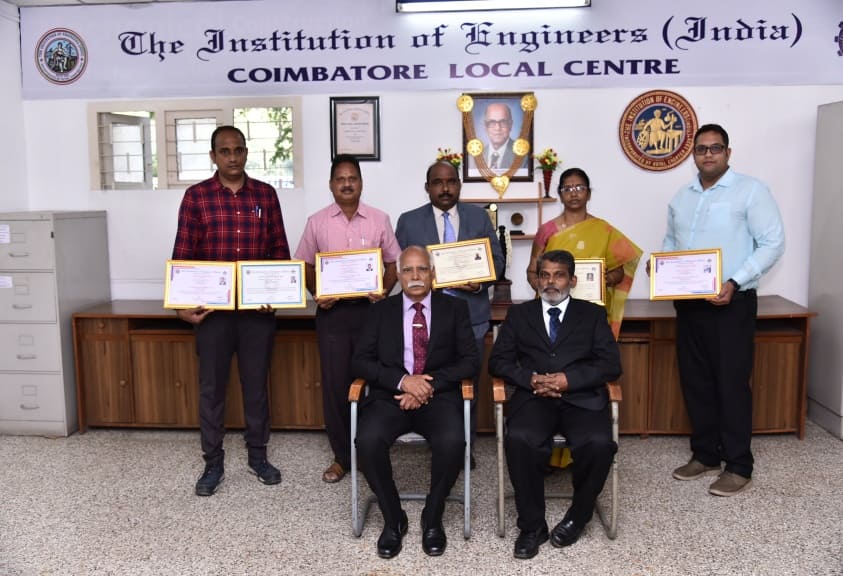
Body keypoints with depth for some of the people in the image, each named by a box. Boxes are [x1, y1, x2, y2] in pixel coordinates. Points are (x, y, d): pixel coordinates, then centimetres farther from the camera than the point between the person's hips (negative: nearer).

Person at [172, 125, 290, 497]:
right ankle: (213, 464, 19)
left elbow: (280, 249, 7)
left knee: (257, 383, 11)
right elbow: (183, 253, -2)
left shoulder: (266, 194, 6)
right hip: (212, 306, -1)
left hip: (259, 307, 1)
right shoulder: (196, 196, 0)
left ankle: (258, 456, 25)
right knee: (211, 386, 7)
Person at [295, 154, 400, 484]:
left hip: (370, 309, 0)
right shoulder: (317, 222, 4)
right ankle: (342, 456, 15)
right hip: (332, 311, 0)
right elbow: (305, 265, 9)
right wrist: (316, 295, -6)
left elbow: (393, 262, 7)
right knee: (335, 383, 2)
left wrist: (385, 292, -10)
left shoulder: (379, 220, 4)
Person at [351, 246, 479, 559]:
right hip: (391, 396, 1)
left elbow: (470, 360, 1)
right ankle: (393, 518, -4)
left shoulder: (454, 308, 9)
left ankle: (432, 518, -3)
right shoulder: (381, 310, 11)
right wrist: (402, 380, -14)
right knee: (367, 440, -29)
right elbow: (360, 362, 3)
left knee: (452, 441, -31)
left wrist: (429, 386, -13)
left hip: (439, 396, -1)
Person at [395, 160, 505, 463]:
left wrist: (480, 281, -13)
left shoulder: (479, 216, 7)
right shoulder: (409, 221, 4)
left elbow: (496, 259, 7)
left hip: (470, 316, 1)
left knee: (468, 384, 8)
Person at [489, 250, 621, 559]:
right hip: (535, 396, 0)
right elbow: (498, 361, 10)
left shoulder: (592, 314, 17)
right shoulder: (519, 313, 19)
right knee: (519, 439, -31)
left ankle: (577, 517, -1)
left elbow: (611, 365, 5)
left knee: (599, 443, -30)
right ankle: (532, 524, -11)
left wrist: (568, 379, -11)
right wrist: (530, 379, -10)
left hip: (581, 397, 0)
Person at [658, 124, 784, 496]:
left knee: (731, 383, -2)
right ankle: (705, 455, 25)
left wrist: (735, 282, -21)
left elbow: (772, 243, -11)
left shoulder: (750, 190, -6)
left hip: (731, 303, -6)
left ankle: (738, 466, 10)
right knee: (695, 381, 11)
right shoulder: (682, 197, 12)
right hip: (688, 303, 6)